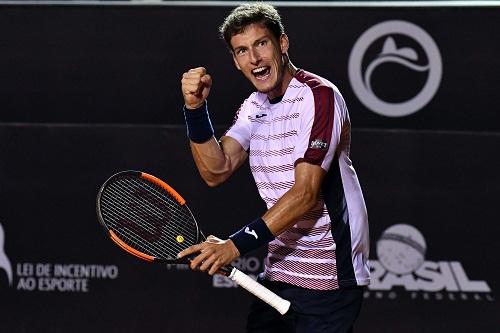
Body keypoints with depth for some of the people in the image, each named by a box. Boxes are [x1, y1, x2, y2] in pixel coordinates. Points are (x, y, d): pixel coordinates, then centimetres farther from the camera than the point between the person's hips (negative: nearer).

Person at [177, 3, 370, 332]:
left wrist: (237, 245, -27)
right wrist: (196, 108, -13)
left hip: (328, 278, -7)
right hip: (279, 273, 7)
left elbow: (305, 194, -22)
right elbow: (217, 171, 0)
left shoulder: (319, 96, -14)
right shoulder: (253, 108, 12)